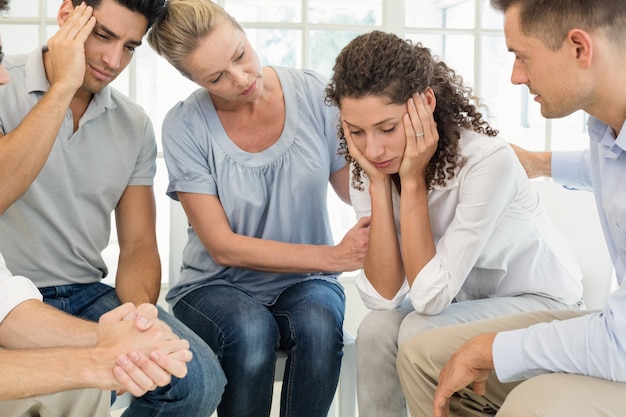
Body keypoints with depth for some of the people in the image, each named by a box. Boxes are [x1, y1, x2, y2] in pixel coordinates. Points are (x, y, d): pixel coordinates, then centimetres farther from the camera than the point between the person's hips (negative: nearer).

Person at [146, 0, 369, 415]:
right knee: (251, 329, -34)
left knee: (318, 323, -32)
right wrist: (334, 256, -20)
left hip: (305, 282, 1)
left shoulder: (314, 94, -7)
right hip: (216, 287, -1)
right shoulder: (185, 127, -11)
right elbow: (223, 247, -14)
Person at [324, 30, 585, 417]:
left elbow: (430, 297, -30)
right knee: (377, 328, -22)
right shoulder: (370, 165, -14)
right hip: (463, 299, 5)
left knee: (418, 332, -27)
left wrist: (412, 179, -32)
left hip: (541, 300, -4)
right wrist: (379, 182, -27)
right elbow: (385, 296, -21)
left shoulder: (488, 161, -32)